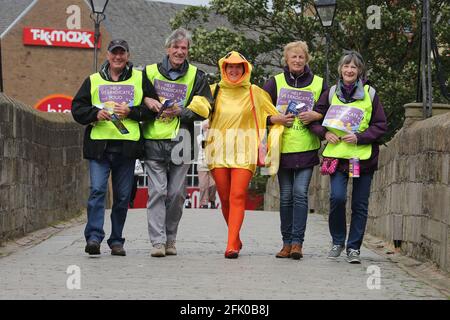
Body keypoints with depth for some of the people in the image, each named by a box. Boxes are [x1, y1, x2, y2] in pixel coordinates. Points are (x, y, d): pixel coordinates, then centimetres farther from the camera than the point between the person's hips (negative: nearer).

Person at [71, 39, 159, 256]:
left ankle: (116, 241, 13)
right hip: (99, 145, 0)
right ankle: (94, 237, -17)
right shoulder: (93, 80, 13)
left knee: (123, 196, 4)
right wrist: (95, 114, -9)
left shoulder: (139, 79, 11)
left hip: (127, 146, 1)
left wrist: (130, 112, -7)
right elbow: (77, 108, 10)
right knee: (97, 190, -13)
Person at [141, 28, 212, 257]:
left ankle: (170, 239, 15)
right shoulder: (150, 72, 10)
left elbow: (203, 108, 3)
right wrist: (147, 101, -6)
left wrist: (180, 112, -13)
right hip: (154, 141, -1)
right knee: (157, 192, -7)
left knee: (176, 193, 3)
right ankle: (157, 241, -8)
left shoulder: (196, 77, 9)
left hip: (180, 142, 1)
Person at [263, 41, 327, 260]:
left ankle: (297, 242, -10)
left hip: (307, 149, -1)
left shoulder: (318, 84, 7)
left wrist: (315, 116, -6)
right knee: (286, 196, 4)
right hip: (283, 148, 1)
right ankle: (287, 242, 10)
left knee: (300, 193, -11)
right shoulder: (275, 82, 8)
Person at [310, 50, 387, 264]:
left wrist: (359, 137, -11)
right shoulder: (331, 93, 8)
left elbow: (381, 126, 3)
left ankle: (354, 248, 13)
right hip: (337, 154, 0)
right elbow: (314, 118, 14)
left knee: (360, 204, 3)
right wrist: (324, 133, -5)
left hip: (363, 156, 0)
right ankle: (338, 241, 5)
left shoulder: (370, 94, 3)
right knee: (337, 197, -15)